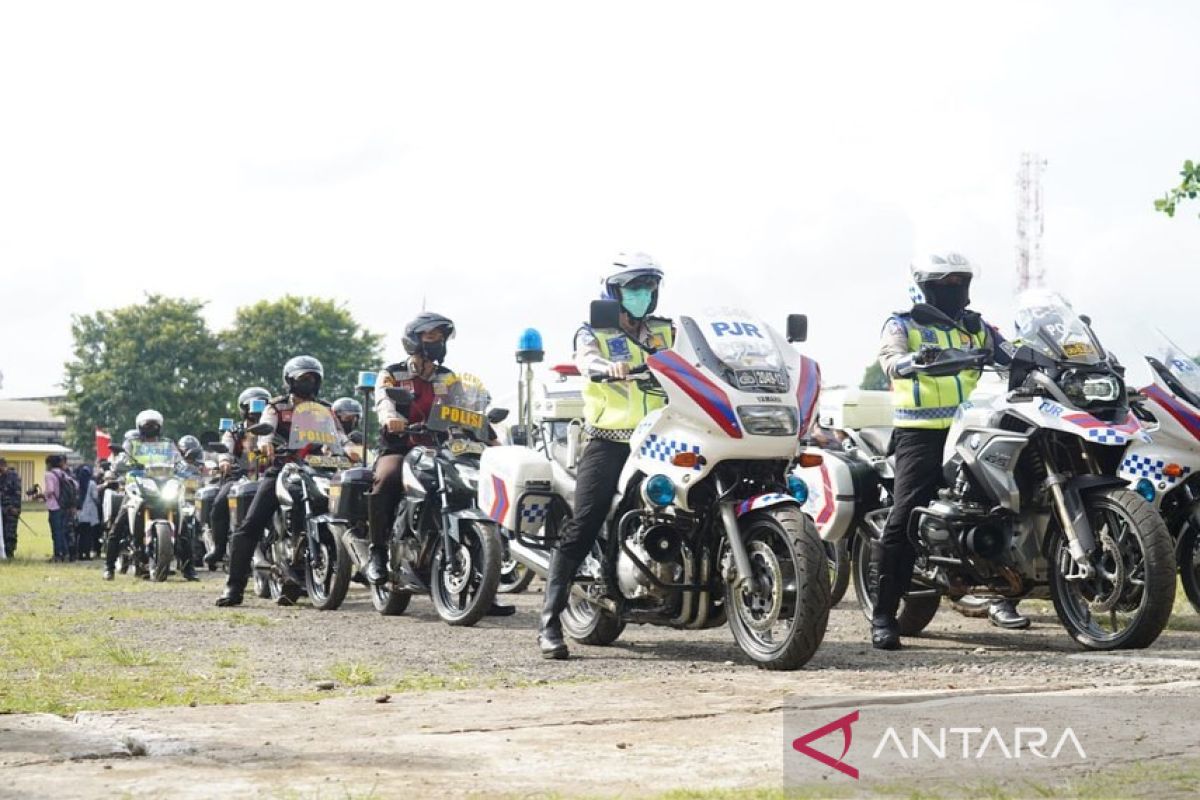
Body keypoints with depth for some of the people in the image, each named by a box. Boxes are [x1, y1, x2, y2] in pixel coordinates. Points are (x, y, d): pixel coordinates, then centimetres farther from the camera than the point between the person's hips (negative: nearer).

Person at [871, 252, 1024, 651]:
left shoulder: (976, 327, 21)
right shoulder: (902, 325, 6)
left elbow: (1010, 356, 11)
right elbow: (890, 357, -14)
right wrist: (915, 359, -36)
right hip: (921, 434, -5)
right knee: (904, 518, -12)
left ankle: (1001, 596, 18)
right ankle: (884, 616, -10)